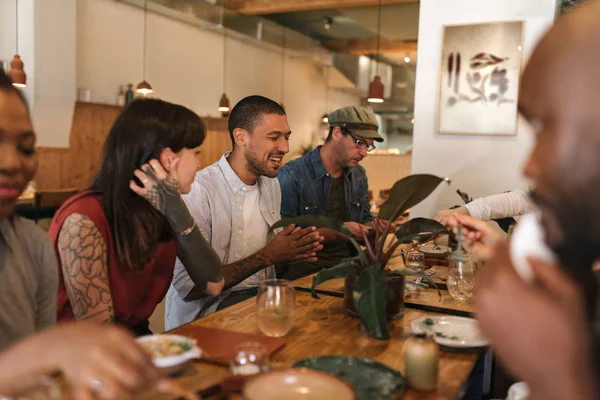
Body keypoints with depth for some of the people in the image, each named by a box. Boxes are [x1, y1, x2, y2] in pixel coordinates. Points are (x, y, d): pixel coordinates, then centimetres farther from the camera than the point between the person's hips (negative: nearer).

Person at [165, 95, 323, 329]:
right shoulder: (197, 191, -19)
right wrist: (266, 256, -20)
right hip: (203, 314, -7)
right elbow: (188, 287, -21)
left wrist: (295, 250, -9)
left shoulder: (271, 184, 7)